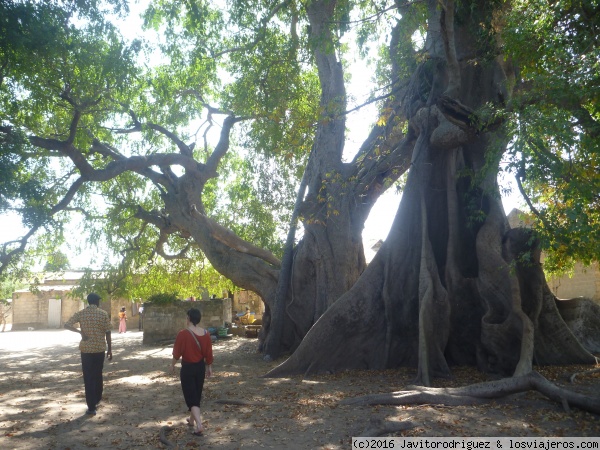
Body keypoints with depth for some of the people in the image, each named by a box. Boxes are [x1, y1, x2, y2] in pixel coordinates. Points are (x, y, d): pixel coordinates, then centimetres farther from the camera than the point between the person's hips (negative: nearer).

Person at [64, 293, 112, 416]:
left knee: (88, 377, 3)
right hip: (99, 349, 0)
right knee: (98, 375, 18)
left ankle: (91, 407, 1)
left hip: (86, 349, 0)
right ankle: (97, 399, 33)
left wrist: (80, 331, -7)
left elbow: (67, 325, -11)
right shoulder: (103, 314, -3)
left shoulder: (80, 313, 0)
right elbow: (107, 333, -3)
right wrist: (110, 349, 4)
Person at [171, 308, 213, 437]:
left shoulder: (183, 334, -20)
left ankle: (199, 425, -12)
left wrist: (172, 364, 5)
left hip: (187, 368, -5)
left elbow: (177, 352, -13)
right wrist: (209, 367, 14)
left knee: (191, 397, 0)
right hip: (200, 366, 5)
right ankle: (192, 419, 37)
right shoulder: (206, 333, -5)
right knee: (197, 395, 21)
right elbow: (208, 353, 1)